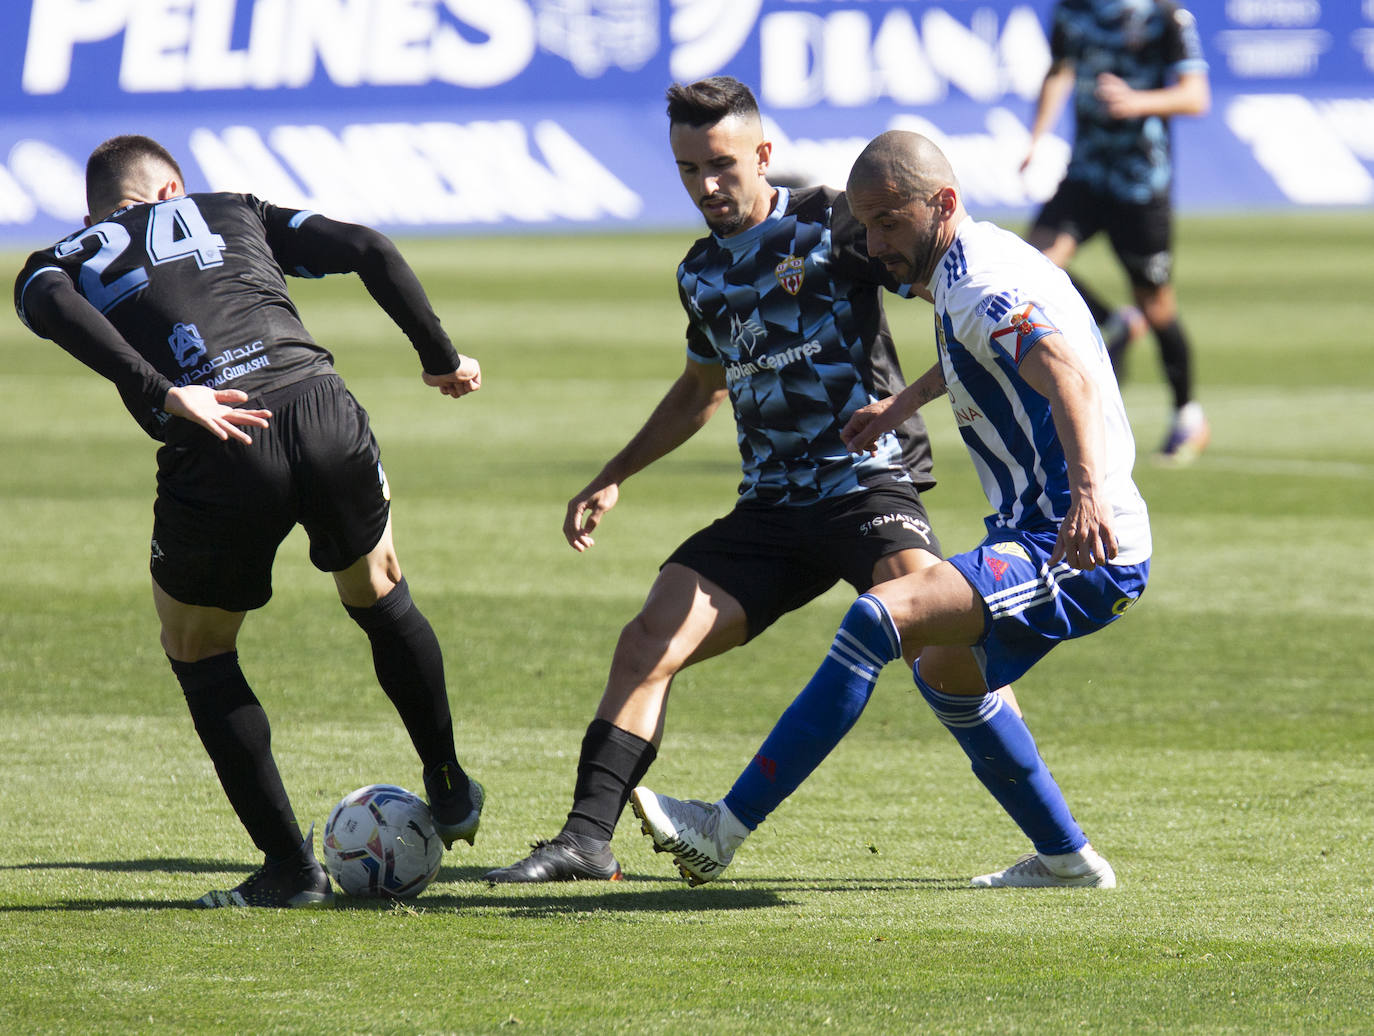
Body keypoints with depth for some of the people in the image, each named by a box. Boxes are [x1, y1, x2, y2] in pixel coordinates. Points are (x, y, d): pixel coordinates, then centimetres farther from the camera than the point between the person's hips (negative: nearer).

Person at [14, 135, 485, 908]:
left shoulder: (62, 262, 22)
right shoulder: (235, 213, 28)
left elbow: (55, 306, -5)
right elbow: (369, 250, 17)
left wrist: (164, 394, -14)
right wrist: (440, 359, 26)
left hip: (215, 455, -2)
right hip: (323, 413, 2)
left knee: (198, 655, 23)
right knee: (381, 598, 32)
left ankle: (291, 865, 19)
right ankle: (451, 792, 42)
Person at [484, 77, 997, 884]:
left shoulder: (833, 223, -4)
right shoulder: (702, 272, 16)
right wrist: (615, 477, 34)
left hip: (867, 480, -6)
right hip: (771, 507, 6)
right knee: (647, 644, -8)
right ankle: (588, 839, -1)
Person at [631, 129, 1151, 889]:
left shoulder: (981, 288, -18)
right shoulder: (963, 273, 14)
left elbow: (1069, 376, -37)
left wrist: (1088, 492, -52)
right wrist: (904, 403, 37)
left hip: (1082, 553, -11)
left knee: (885, 615, -26)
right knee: (945, 671, 32)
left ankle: (725, 828, -30)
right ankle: (1066, 859, 38)